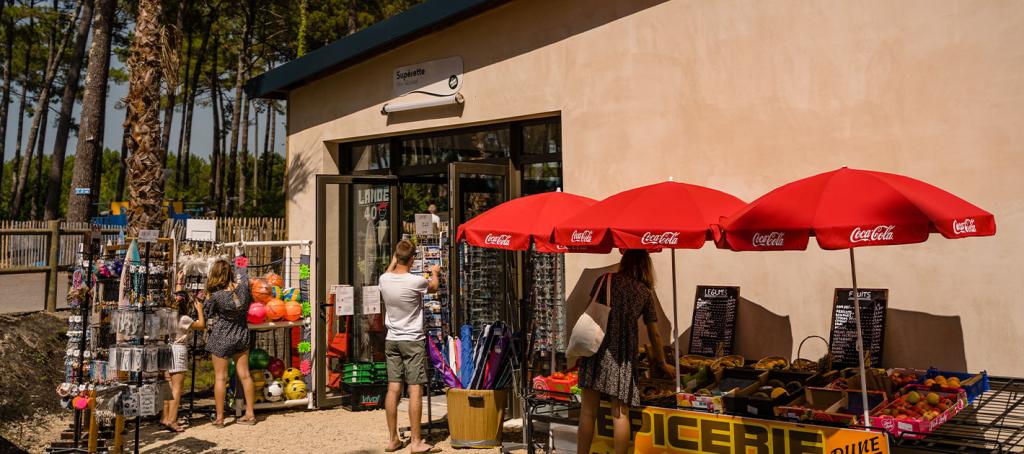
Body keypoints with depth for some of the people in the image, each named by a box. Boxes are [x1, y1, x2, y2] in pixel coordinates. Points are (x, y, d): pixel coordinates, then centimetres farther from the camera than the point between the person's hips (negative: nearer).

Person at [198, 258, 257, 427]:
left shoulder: (215, 296, -21)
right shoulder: (242, 288, -11)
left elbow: (208, 320, -5)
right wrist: (240, 265, 32)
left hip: (221, 339, -4)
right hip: (241, 336, 4)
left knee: (220, 377, 5)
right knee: (244, 375, 10)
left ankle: (219, 418, 11)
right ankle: (250, 414, 17)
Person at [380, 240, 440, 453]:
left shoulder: (384, 280, -3)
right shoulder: (416, 281, -15)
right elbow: (433, 287, 8)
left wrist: (393, 260, 40)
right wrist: (434, 272, 29)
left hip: (391, 341, 5)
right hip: (413, 341, -5)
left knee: (393, 389, 8)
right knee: (415, 390, -3)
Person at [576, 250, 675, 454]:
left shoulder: (606, 280, 7)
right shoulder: (646, 293, 11)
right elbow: (654, 334, 14)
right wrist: (662, 363, 26)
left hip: (597, 347, 0)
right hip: (624, 354, 1)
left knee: (588, 411, 5)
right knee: (620, 414, 4)